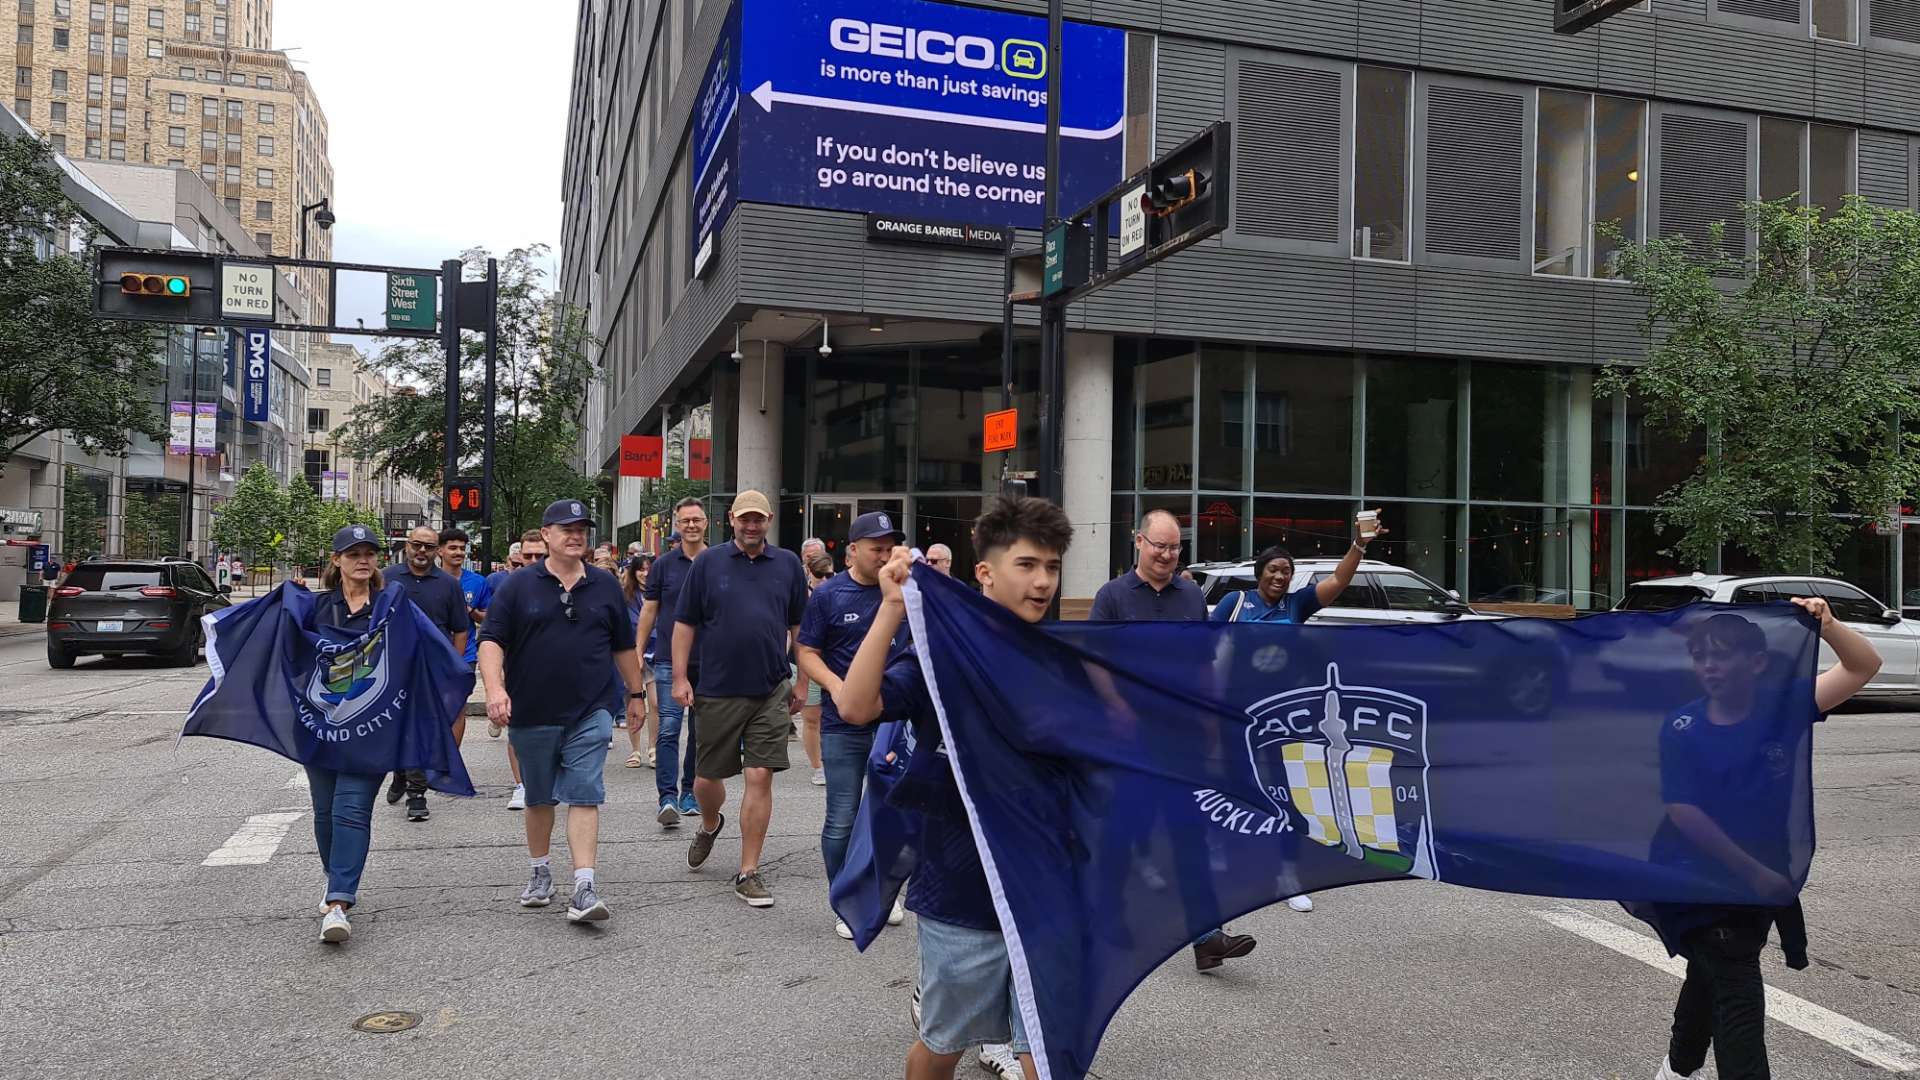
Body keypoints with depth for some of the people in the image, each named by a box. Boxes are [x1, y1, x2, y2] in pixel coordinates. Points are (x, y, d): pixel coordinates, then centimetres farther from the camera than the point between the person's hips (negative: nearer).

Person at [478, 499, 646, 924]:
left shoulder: (605, 586, 7)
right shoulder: (520, 585, 1)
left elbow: (623, 646, 16)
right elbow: (491, 640, -5)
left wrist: (636, 694, 18)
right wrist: (495, 689, -20)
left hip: (589, 714, 0)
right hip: (532, 714, 0)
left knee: (585, 797, -8)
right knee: (539, 799, 14)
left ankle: (584, 889, -10)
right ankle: (540, 873, 32)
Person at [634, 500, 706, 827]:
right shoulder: (663, 564, 3)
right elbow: (649, 610, 7)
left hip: (709, 661, 2)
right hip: (669, 659, -1)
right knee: (668, 728, -9)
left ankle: (690, 792, 22)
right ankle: (668, 798, -10)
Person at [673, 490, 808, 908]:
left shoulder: (788, 565, 5)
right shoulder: (708, 562, 1)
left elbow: (799, 627, 12)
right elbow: (685, 623, 4)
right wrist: (680, 677, -2)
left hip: (772, 689, 0)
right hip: (718, 689, 0)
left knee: (760, 777, -3)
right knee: (707, 778, 10)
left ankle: (748, 873, 8)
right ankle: (709, 825, 45)